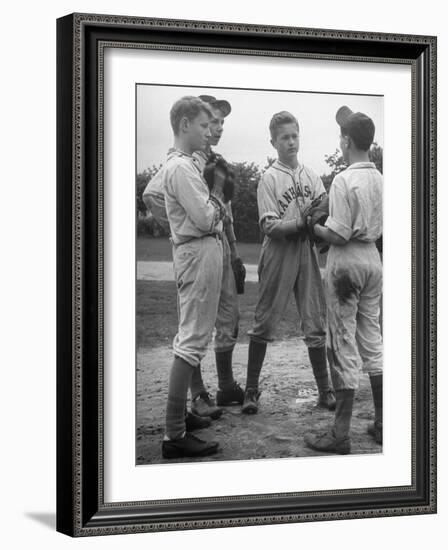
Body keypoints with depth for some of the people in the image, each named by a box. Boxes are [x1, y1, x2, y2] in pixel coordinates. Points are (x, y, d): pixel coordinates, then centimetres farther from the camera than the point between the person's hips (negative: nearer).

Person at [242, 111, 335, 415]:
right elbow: (270, 225, -11)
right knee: (265, 322, 2)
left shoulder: (311, 176, 9)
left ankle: (325, 389, 14)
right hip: (278, 255, -4)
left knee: (316, 323, 6)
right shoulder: (270, 178, -4)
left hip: (307, 253, 4)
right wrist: (302, 223, -22)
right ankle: (252, 389, 11)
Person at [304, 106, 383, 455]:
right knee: (372, 340, 15)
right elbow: (380, 228, 10)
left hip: (346, 261, -7)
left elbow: (338, 235, -18)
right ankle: (382, 425, 20)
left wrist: (313, 227, -3)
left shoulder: (344, 180, -17)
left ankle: (341, 434, 2)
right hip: (373, 258, 7)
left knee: (344, 345, -2)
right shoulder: (380, 179, 5)